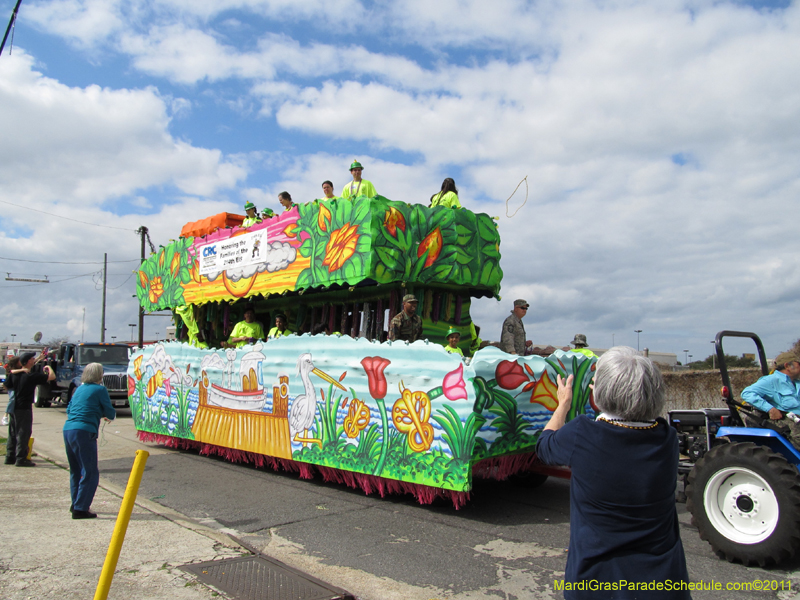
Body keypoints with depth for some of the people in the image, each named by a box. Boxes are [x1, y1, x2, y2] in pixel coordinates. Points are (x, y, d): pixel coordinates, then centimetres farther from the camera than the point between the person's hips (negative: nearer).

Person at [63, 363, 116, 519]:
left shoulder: (80, 388, 18)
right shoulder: (99, 389, -2)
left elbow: (69, 409, 24)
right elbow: (111, 414, -3)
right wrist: (104, 414, 21)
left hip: (67, 430, 8)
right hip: (84, 432, -8)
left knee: (75, 470, 20)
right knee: (90, 473, -2)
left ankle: (76, 504, 29)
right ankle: (80, 509, -4)